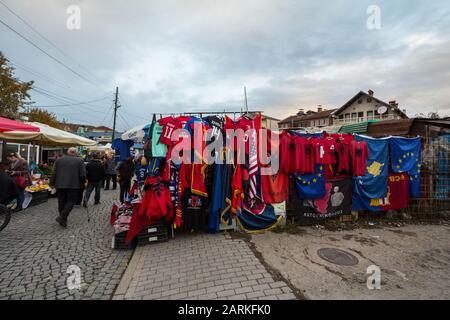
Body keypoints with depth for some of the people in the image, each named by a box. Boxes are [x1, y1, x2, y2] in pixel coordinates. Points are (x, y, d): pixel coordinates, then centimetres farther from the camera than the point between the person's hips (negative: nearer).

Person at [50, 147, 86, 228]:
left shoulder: (59, 160, 7)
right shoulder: (80, 161, -3)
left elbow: (54, 173, 6)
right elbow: (83, 175, -7)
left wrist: (52, 183, 16)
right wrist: (81, 183, 7)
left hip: (60, 185, 4)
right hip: (73, 185, -4)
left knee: (61, 202, 12)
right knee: (70, 202, 5)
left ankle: (63, 219, 20)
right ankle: (62, 217, -7)